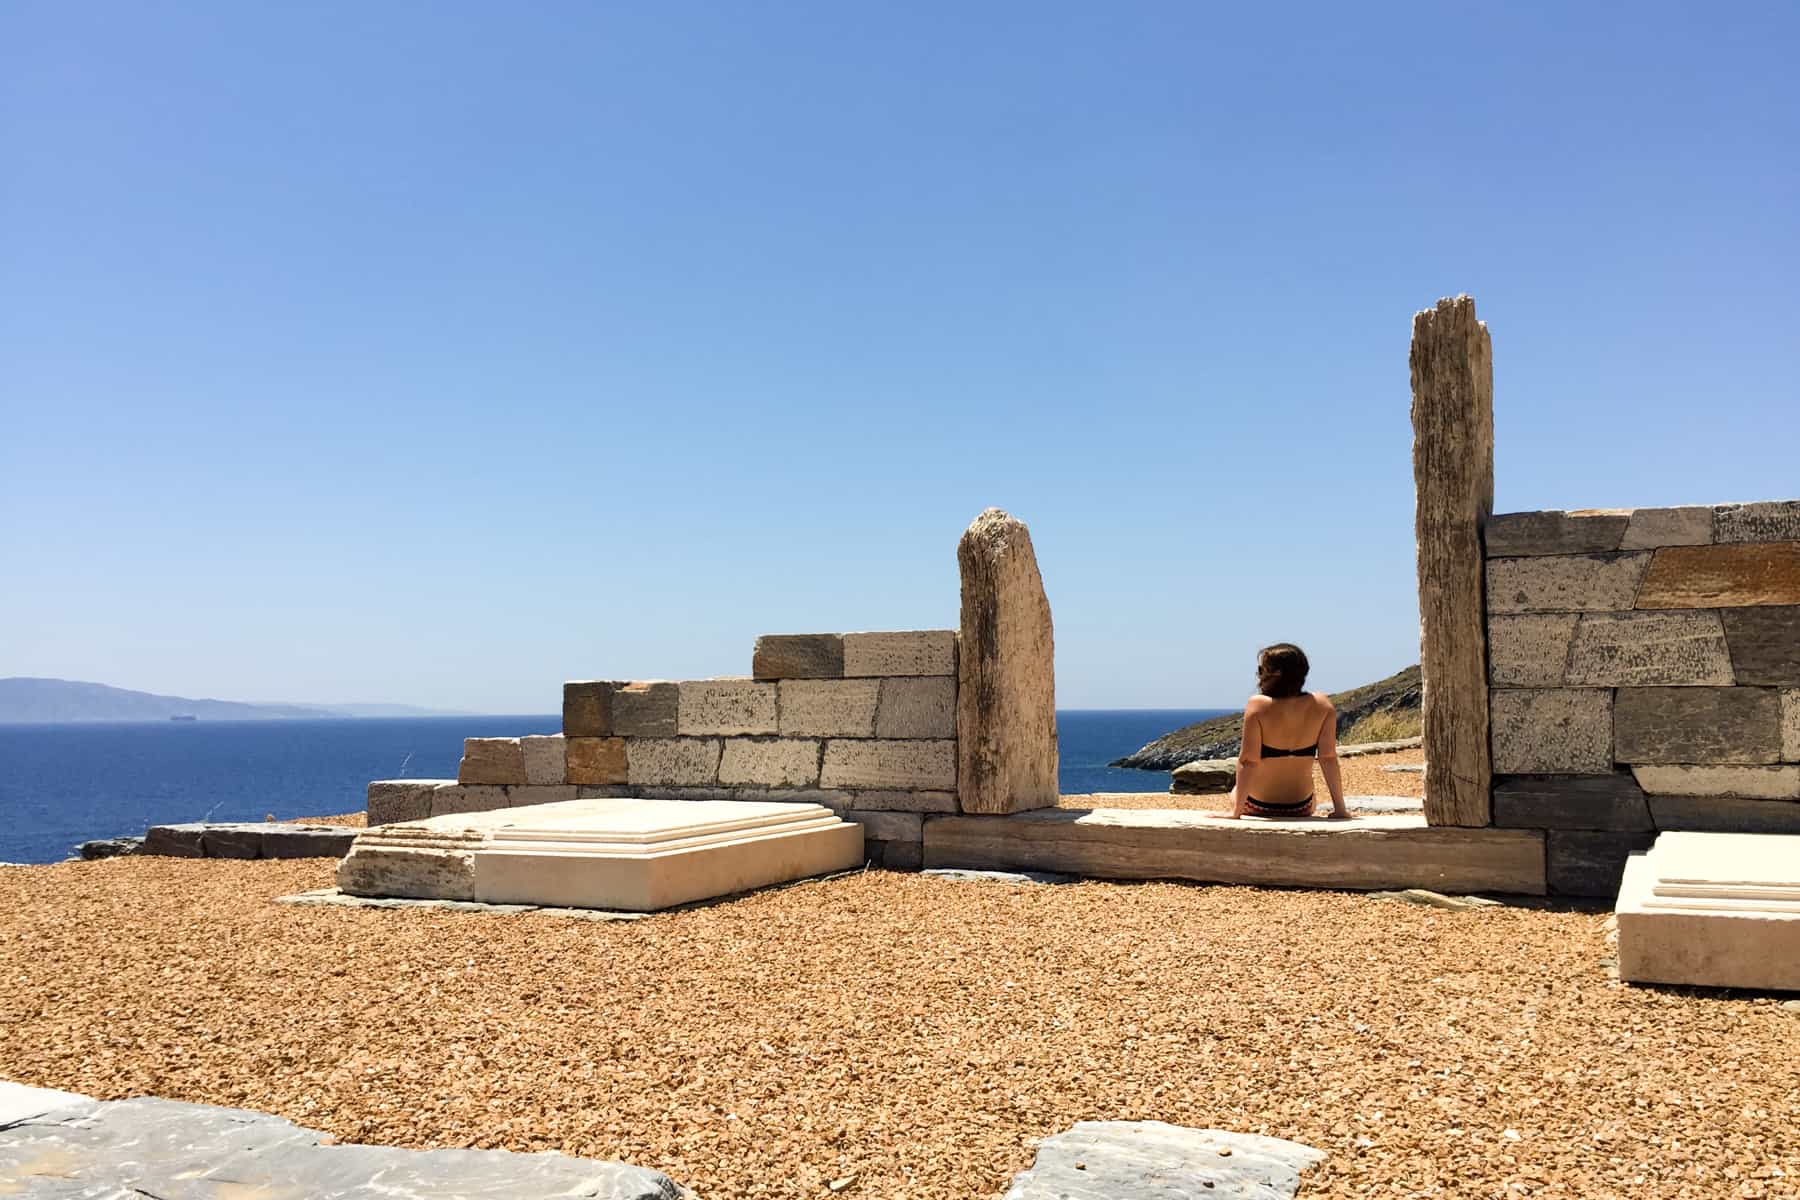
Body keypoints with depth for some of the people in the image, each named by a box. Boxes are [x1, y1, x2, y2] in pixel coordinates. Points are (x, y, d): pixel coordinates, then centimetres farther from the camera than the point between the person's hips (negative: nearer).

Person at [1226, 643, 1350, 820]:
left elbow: (1248, 761, -21)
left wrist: (1236, 811, -17)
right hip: (1302, 808, 3)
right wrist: (1340, 809, -4)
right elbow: (1329, 758, -11)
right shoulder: (1322, 705, -13)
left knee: (1237, 790, 33)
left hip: (1257, 806, -2)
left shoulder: (1258, 706, -21)